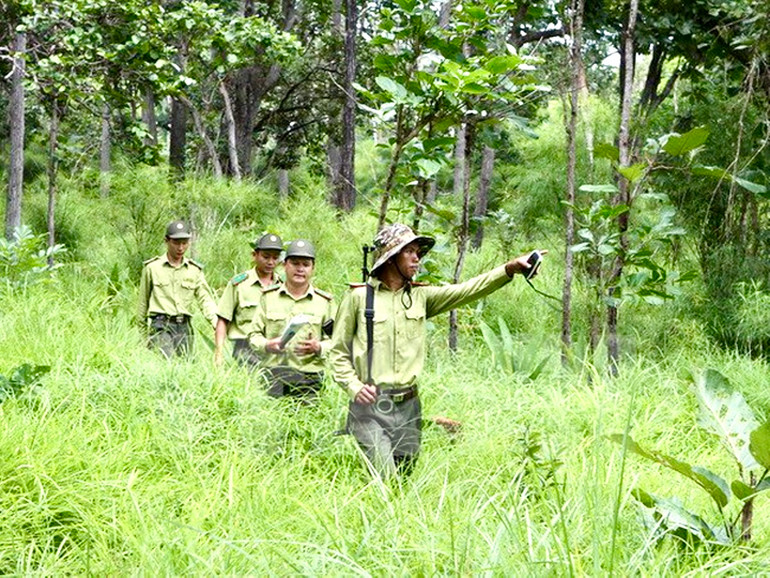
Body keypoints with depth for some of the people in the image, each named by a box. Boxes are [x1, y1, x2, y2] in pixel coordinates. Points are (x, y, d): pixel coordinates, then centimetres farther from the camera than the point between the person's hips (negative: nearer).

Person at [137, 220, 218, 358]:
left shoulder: (195, 270, 11)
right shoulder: (152, 268, 3)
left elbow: (206, 299, 5)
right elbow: (143, 301, 11)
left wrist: (217, 323, -12)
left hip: (184, 327, 4)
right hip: (161, 326, -4)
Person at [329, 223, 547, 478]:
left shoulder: (421, 296, 12)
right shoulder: (359, 297, 1)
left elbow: (467, 291, 0)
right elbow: (338, 352, 5)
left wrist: (510, 268, -12)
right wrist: (354, 387, -10)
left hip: (408, 407, 5)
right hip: (370, 406, -5)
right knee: (385, 484, -16)